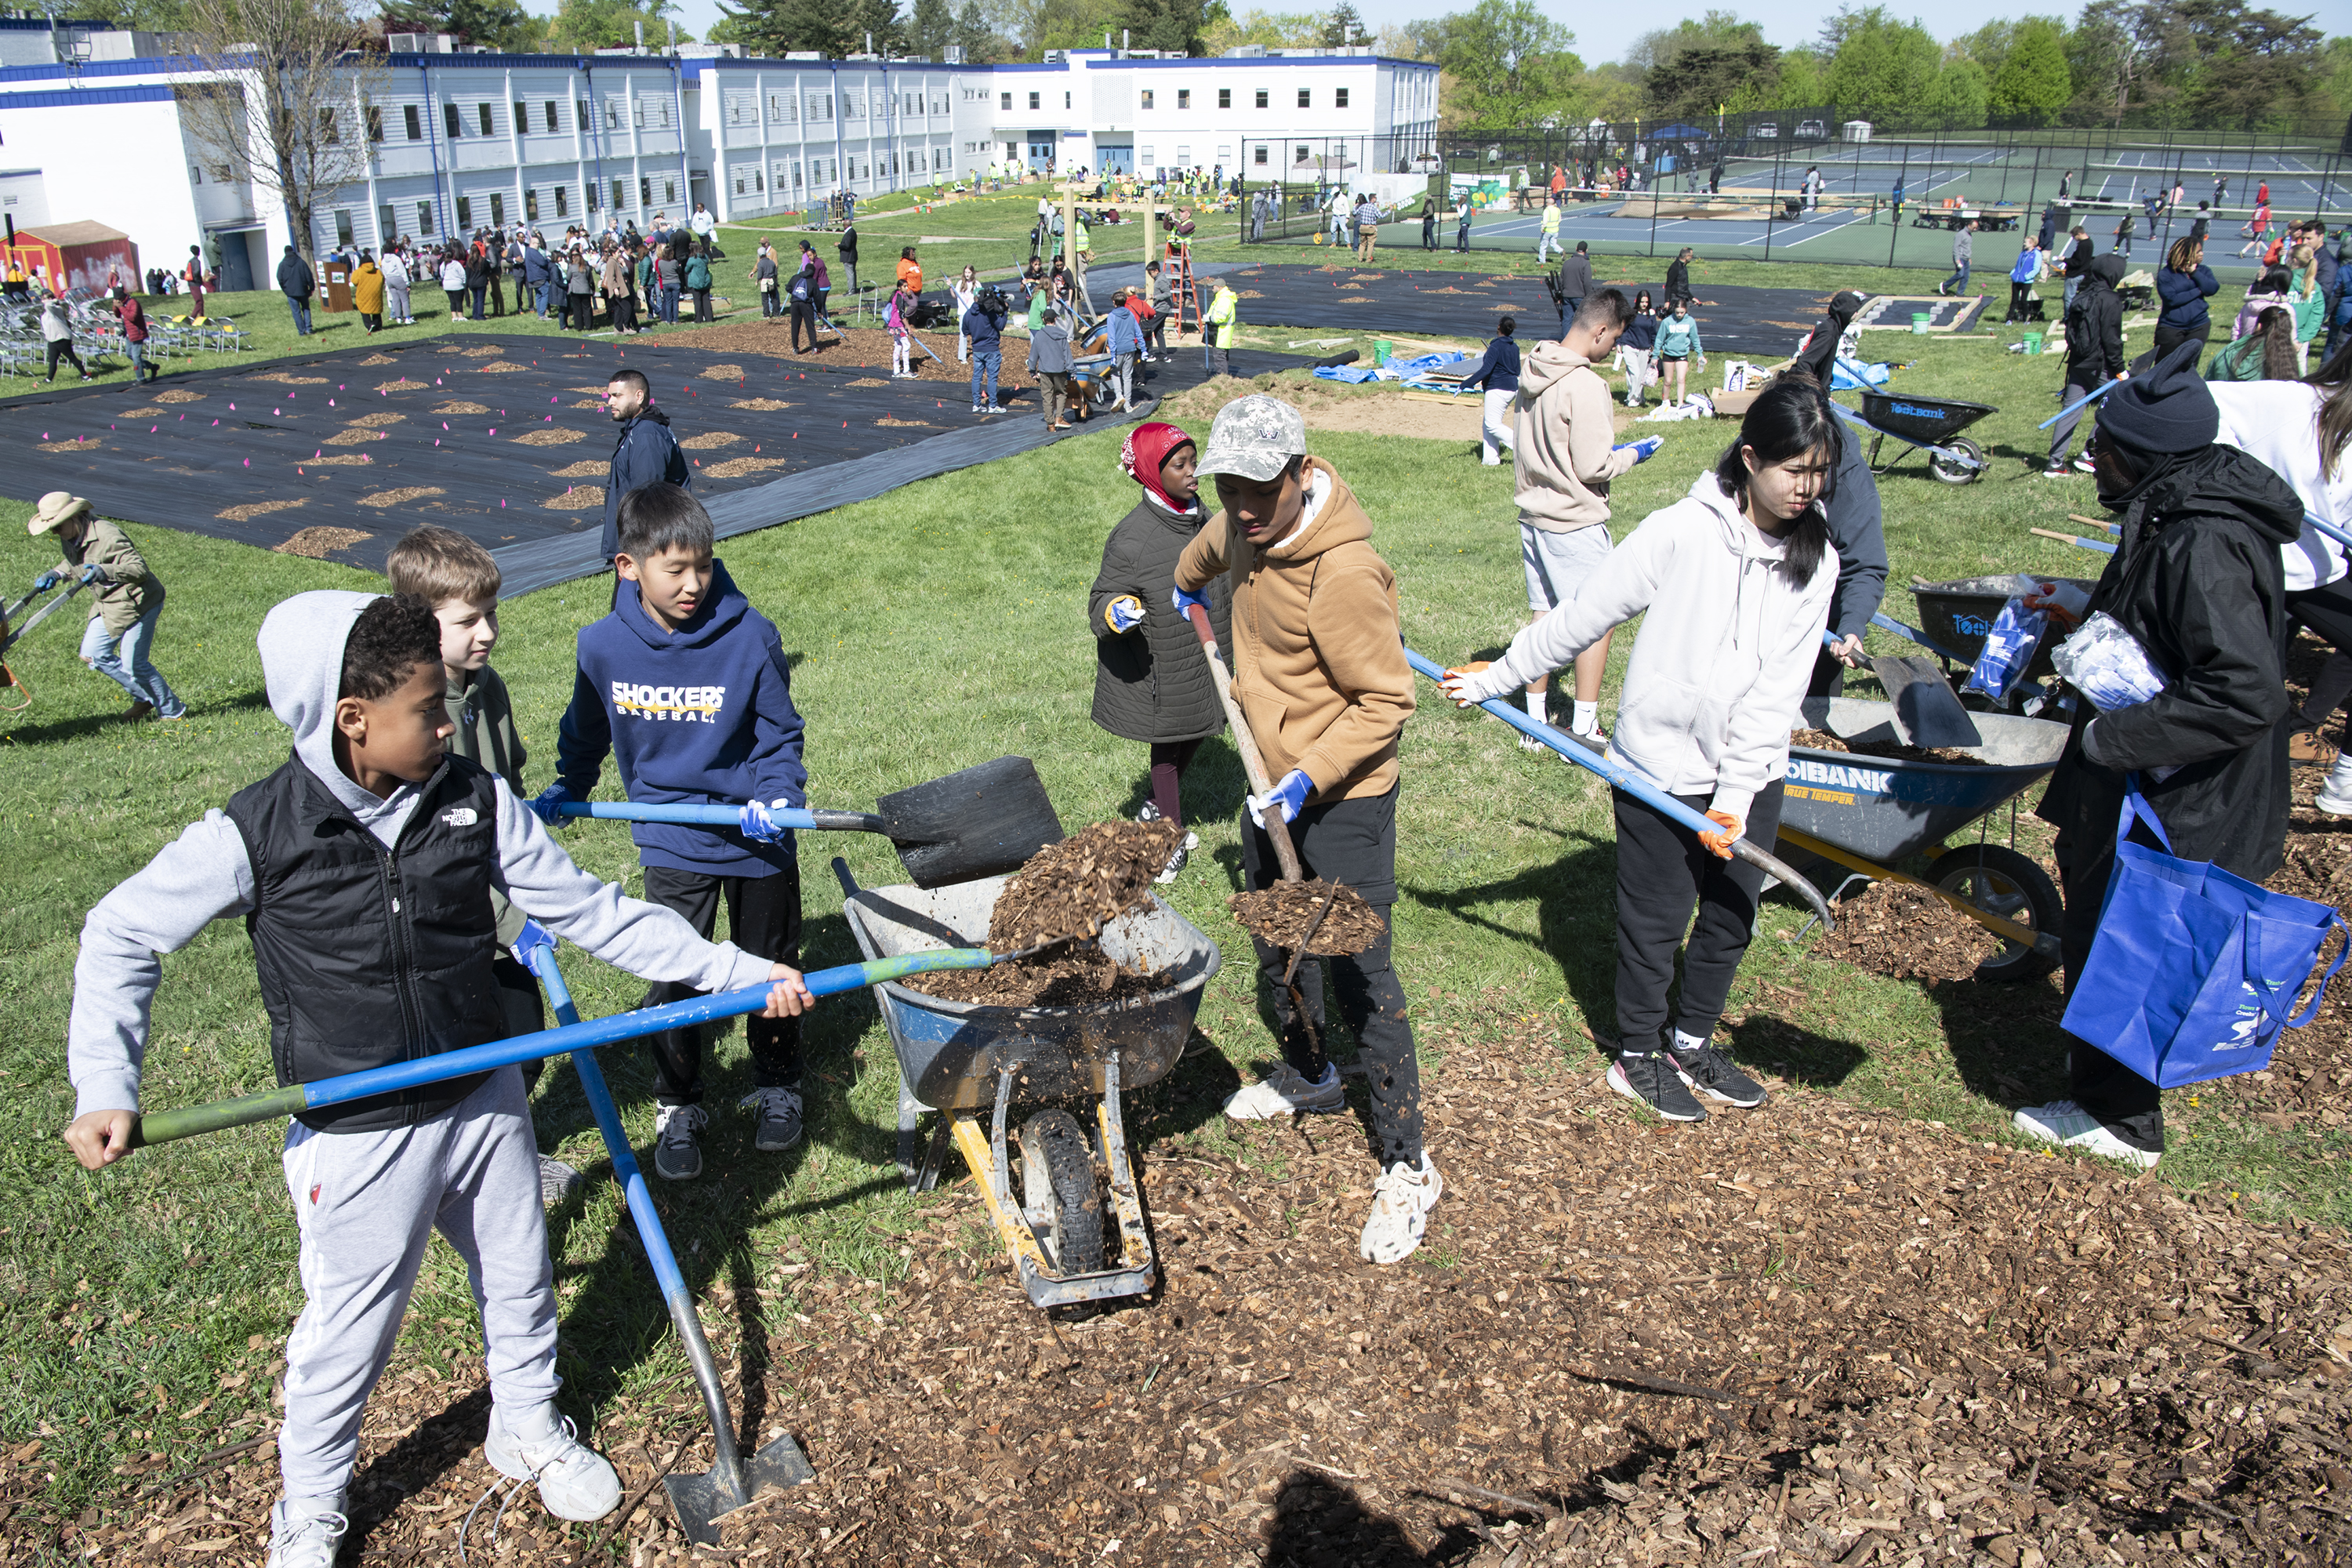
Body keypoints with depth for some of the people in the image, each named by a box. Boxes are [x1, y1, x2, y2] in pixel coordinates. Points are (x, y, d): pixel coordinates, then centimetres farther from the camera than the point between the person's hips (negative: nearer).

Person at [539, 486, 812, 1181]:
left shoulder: (750, 637, -17)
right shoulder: (603, 646, -10)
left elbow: (781, 733, -6)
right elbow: (587, 731, 11)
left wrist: (777, 797, -21)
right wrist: (564, 793, 18)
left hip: (756, 838, -1)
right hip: (670, 841, 1)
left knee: (769, 966, 15)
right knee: (671, 976, 3)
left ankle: (777, 1085, 38)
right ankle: (678, 1106, 25)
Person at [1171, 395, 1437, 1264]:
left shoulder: (1342, 571, -29)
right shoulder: (1244, 525, -3)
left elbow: (1386, 701, -23)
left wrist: (1310, 776, -29)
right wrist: (1188, 583, 45)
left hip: (1343, 798, -8)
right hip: (1275, 780, 9)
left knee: (1358, 974, -7)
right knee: (1276, 943, 23)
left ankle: (1406, 1165, 5)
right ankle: (1309, 1074, 48)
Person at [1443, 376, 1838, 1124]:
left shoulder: (1815, 560, -4)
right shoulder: (1680, 533, -15)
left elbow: (1779, 689, -9)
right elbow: (1581, 618, -6)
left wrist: (1737, 795, -15)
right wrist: (1497, 677, -2)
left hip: (1752, 774, 4)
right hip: (1664, 771, -4)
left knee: (1732, 918, 17)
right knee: (1655, 922, 10)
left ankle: (1693, 1042, 40)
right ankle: (1637, 1056, 32)